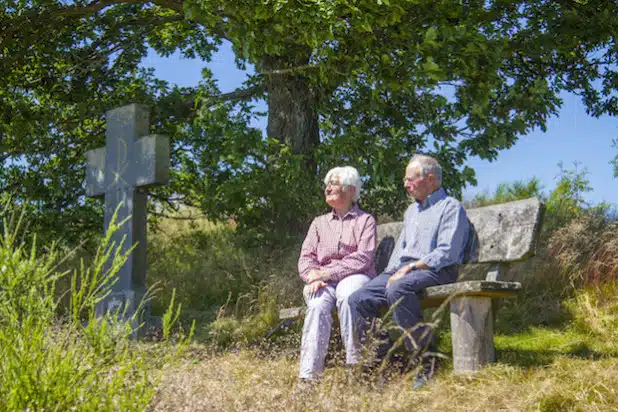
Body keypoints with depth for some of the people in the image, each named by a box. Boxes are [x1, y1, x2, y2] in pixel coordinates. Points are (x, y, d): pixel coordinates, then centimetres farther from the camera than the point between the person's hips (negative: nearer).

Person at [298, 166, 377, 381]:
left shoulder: (365, 220, 13)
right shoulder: (319, 223, 25)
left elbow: (363, 257, -3)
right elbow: (305, 257, 13)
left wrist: (328, 272, -14)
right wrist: (313, 276, -11)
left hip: (354, 276, -2)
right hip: (322, 282, 2)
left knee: (347, 296, -39)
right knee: (318, 304, -33)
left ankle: (354, 364, -34)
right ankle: (309, 373, -42)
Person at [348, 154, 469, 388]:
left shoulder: (451, 207, 2)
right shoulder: (411, 211, 29)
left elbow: (447, 253, -10)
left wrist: (411, 267, -16)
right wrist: (392, 271, 8)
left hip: (436, 271, -8)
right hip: (401, 271, 8)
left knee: (397, 290, -38)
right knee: (358, 299, -15)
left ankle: (426, 357, -28)